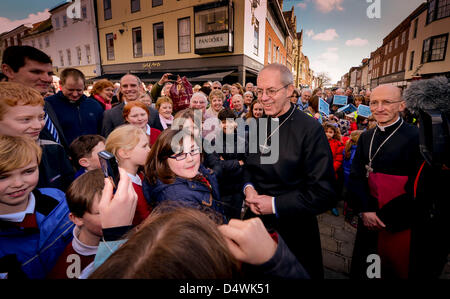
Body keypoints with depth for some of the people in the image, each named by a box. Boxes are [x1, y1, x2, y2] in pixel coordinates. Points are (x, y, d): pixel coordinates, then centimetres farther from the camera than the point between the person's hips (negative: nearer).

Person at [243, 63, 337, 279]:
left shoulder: (310, 130, -18)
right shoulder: (257, 126, 1)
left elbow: (324, 194, -20)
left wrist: (275, 204, -21)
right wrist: (248, 187, -8)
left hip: (293, 231, -5)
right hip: (255, 222, 6)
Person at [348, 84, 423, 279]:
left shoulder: (416, 137, -13)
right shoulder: (366, 137, 4)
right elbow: (356, 176, 2)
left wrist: (385, 219, -15)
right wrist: (365, 211, -8)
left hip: (399, 224, -4)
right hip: (368, 218, 5)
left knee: (394, 270, 15)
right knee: (361, 267, 19)